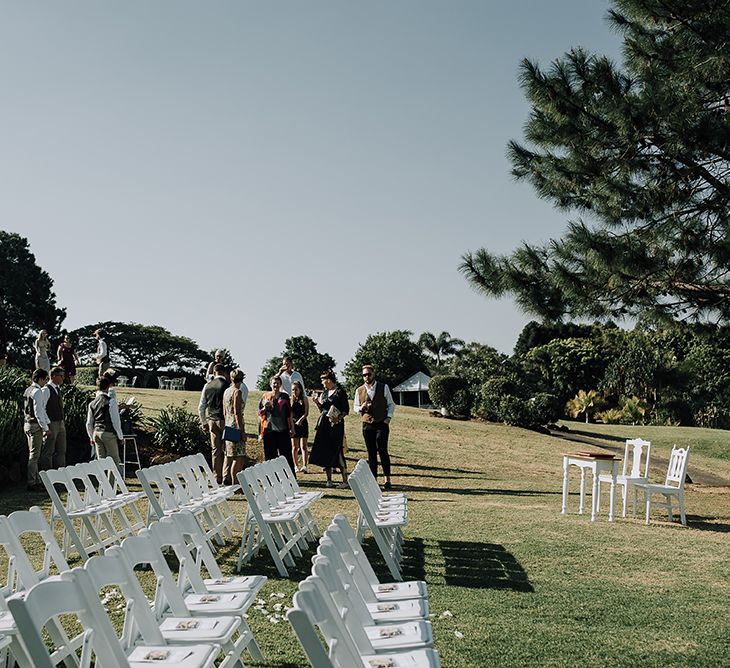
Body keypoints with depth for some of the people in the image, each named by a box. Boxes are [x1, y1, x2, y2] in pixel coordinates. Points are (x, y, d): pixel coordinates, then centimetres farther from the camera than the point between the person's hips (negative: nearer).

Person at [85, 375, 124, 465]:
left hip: (96, 433, 6)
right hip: (108, 433, -6)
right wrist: (120, 437, -3)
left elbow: (89, 424, 11)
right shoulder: (111, 401, -11)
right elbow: (116, 421, -12)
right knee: (114, 460, 1)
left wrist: (91, 437, 23)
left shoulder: (92, 403, 7)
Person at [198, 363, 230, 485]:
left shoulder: (208, 385, 6)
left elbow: (201, 407, 9)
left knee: (216, 450, 10)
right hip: (226, 420, -4)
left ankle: (217, 478, 13)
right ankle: (226, 478, -5)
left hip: (212, 420, 4)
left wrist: (204, 422, 19)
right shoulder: (228, 385, -7)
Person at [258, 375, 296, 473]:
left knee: (286, 454, -1)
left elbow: (289, 413, 10)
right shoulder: (265, 396, 10)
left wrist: (292, 428, 7)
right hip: (269, 429, 1)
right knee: (270, 455, 2)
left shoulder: (285, 396, 9)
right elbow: (260, 413, 12)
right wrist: (265, 407, -10)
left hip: (283, 429, 0)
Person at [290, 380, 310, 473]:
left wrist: (300, 420, -18)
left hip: (302, 423, -2)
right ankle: (296, 466, 12)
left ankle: (305, 466, -13)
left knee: (303, 446, -6)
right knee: (294, 447, 5)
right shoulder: (290, 399, 6)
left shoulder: (304, 399, 1)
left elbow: (306, 413, -6)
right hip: (293, 423, 2)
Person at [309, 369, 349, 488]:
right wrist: (317, 402, 6)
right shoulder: (324, 393, 16)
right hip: (323, 424, 7)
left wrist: (339, 417, -21)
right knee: (325, 452, 5)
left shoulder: (340, 392, -4)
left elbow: (346, 410, -6)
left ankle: (345, 480, -4)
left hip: (336, 425, -7)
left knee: (337, 452, -10)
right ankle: (329, 480, 12)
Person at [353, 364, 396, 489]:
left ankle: (387, 479, -3)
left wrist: (388, 417, -7)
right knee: (371, 453, 6)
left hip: (382, 424, -3)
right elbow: (355, 407, 13)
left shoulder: (383, 387, 2)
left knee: (382, 450, -11)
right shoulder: (359, 391, 7)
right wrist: (361, 408, -9)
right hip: (367, 425, 3)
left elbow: (391, 404, 7)